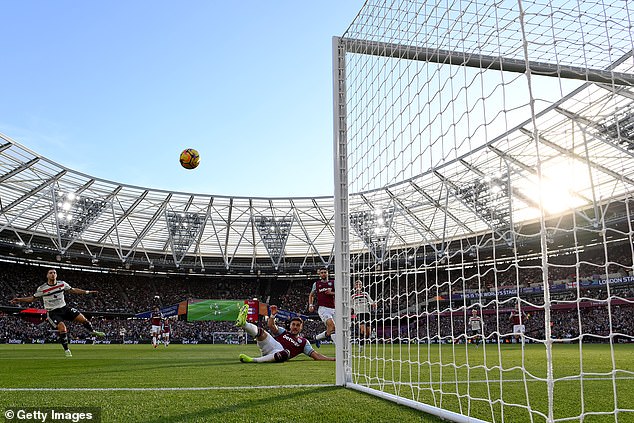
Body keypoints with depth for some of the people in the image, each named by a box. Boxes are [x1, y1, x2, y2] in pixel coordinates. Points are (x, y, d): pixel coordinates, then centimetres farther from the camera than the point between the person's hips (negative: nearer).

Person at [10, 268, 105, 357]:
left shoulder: (62, 284, -1)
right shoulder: (42, 288, -8)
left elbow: (73, 290, 10)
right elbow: (33, 298, 5)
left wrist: (87, 292, 7)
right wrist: (19, 300, -5)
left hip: (64, 308, 3)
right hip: (52, 312, -3)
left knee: (83, 318, -6)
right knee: (62, 328, -22)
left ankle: (93, 331, 22)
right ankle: (66, 350, -4)